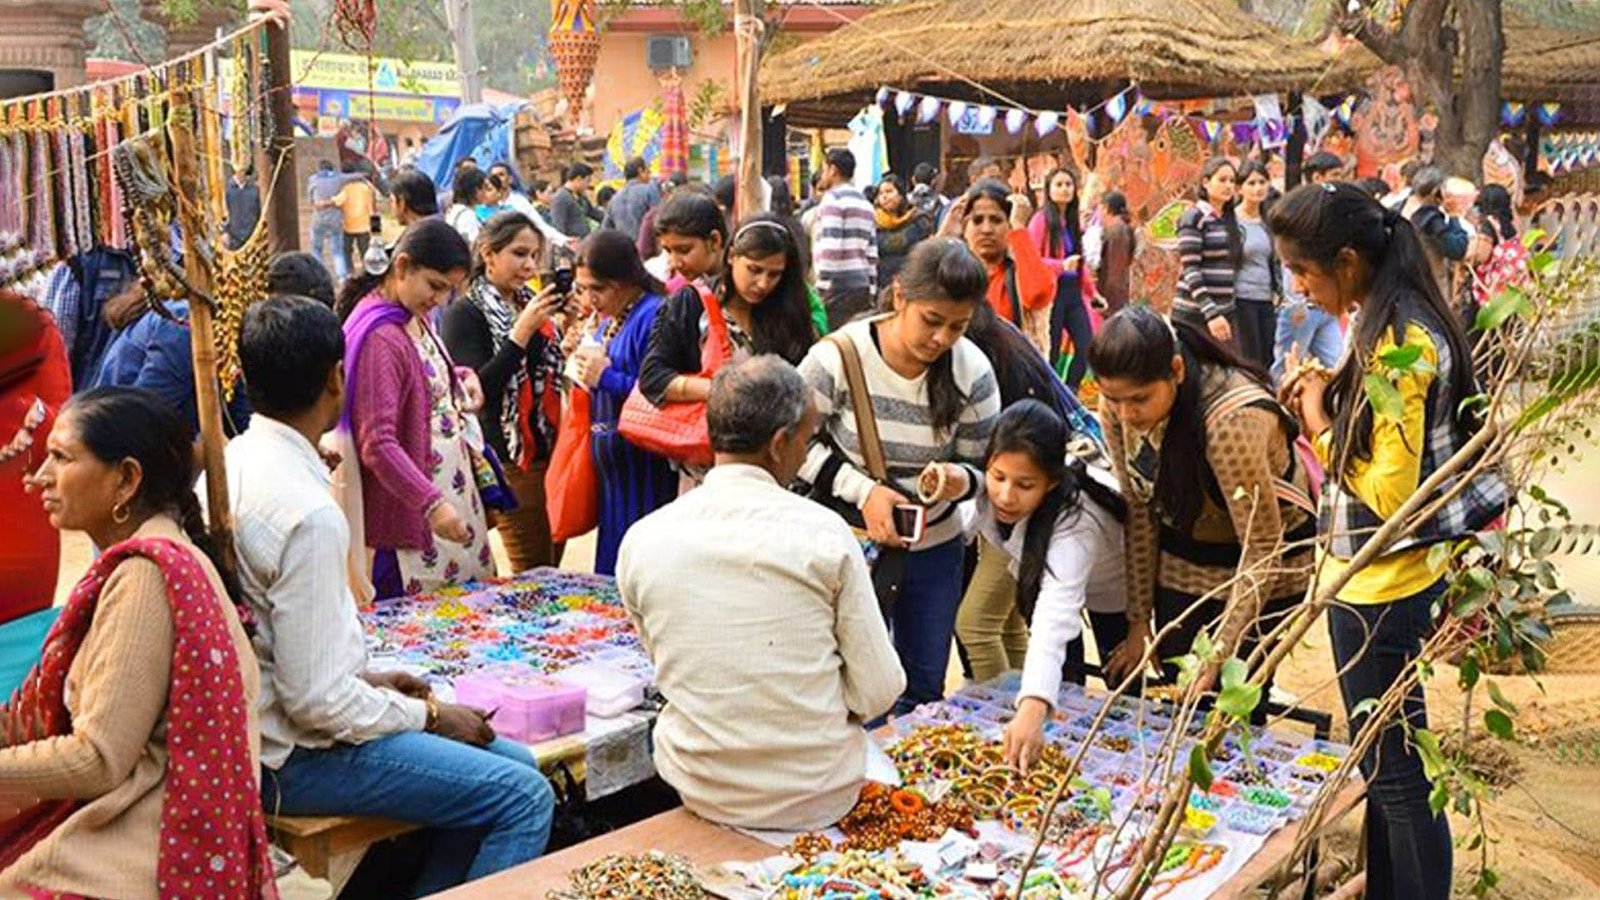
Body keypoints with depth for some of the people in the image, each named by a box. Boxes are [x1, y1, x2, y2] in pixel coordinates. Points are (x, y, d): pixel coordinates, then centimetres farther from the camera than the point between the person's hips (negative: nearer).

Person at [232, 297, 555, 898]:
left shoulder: (229, 463, 3)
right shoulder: (307, 513, -26)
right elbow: (317, 700, -24)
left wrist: (364, 677, 11)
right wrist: (429, 717, -10)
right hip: (294, 757, -9)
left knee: (513, 761, 12)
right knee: (526, 798, -11)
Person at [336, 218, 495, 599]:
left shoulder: (417, 317, 6)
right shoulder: (378, 337, -20)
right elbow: (377, 445, -25)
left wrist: (460, 380, 4)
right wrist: (431, 504, -32)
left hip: (455, 496, 9)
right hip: (411, 516, -9)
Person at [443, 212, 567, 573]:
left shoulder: (530, 303, 13)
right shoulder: (465, 313, -8)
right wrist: (522, 331, -23)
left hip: (549, 450, 7)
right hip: (508, 459, -7)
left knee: (552, 565, 12)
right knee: (534, 573, -4)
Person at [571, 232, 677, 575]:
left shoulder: (654, 315, -14)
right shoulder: (606, 320, 14)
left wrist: (607, 378, -15)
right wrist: (583, 367, 5)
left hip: (645, 472, -9)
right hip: (611, 469, 9)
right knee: (611, 563, 15)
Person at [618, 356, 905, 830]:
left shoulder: (642, 541, -7)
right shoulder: (825, 534, -15)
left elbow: (666, 665, 7)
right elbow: (878, 692, -10)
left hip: (701, 795, 2)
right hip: (820, 798, -1)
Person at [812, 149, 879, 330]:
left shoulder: (833, 198, -4)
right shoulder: (865, 202, 21)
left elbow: (830, 247, -15)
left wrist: (823, 283, -12)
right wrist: (871, 290, 19)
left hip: (839, 283, -8)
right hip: (862, 282, 8)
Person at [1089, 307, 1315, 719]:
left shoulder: (1234, 418, -35)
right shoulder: (1117, 406, -17)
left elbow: (1262, 550, -28)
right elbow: (1140, 512, -7)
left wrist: (1218, 655, -28)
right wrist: (1138, 621, -5)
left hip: (1264, 570, -5)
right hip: (1182, 560, 5)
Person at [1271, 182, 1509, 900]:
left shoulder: (1399, 342, -22)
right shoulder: (1398, 323, 6)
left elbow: (1389, 494, -24)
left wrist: (1321, 431, -12)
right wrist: (1329, 403, 0)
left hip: (1380, 588, -10)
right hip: (1378, 578, 10)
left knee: (1395, 774, 4)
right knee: (1386, 764, 21)